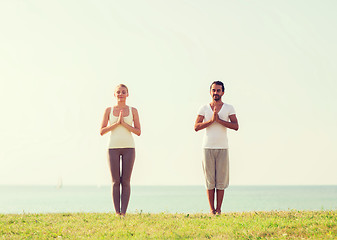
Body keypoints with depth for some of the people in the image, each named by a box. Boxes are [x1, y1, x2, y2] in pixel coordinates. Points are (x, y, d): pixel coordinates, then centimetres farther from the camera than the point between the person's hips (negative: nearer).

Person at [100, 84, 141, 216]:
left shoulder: (133, 110, 5)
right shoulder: (109, 110, 6)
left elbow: (138, 132, 0)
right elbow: (102, 131, 0)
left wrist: (124, 123, -11)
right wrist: (116, 123, -10)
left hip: (128, 147, 0)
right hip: (113, 147, 0)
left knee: (125, 181, -3)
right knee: (116, 181, -1)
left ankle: (123, 213, -1)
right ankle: (117, 213, 3)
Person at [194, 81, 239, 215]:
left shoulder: (229, 108, 6)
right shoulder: (204, 108, 8)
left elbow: (236, 126, -5)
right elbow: (196, 127, -2)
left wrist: (219, 120, -14)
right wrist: (211, 120, -14)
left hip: (222, 148, 0)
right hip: (208, 148, 0)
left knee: (221, 180, -1)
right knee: (209, 180, -1)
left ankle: (219, 209, 4)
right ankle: (212, 209, 4)